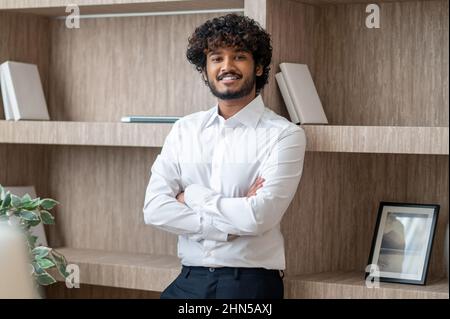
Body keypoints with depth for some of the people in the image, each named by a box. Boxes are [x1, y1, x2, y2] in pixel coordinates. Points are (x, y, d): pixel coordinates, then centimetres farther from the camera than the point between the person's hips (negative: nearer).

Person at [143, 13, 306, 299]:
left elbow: (259, 217, -18)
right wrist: (232, 226, -13)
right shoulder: (184, 130, 6)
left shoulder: (285, 135, -7)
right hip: (190, 280, 3)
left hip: (251, 284, -3)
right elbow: (154, 209, -3)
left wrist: (191, 196, -6)